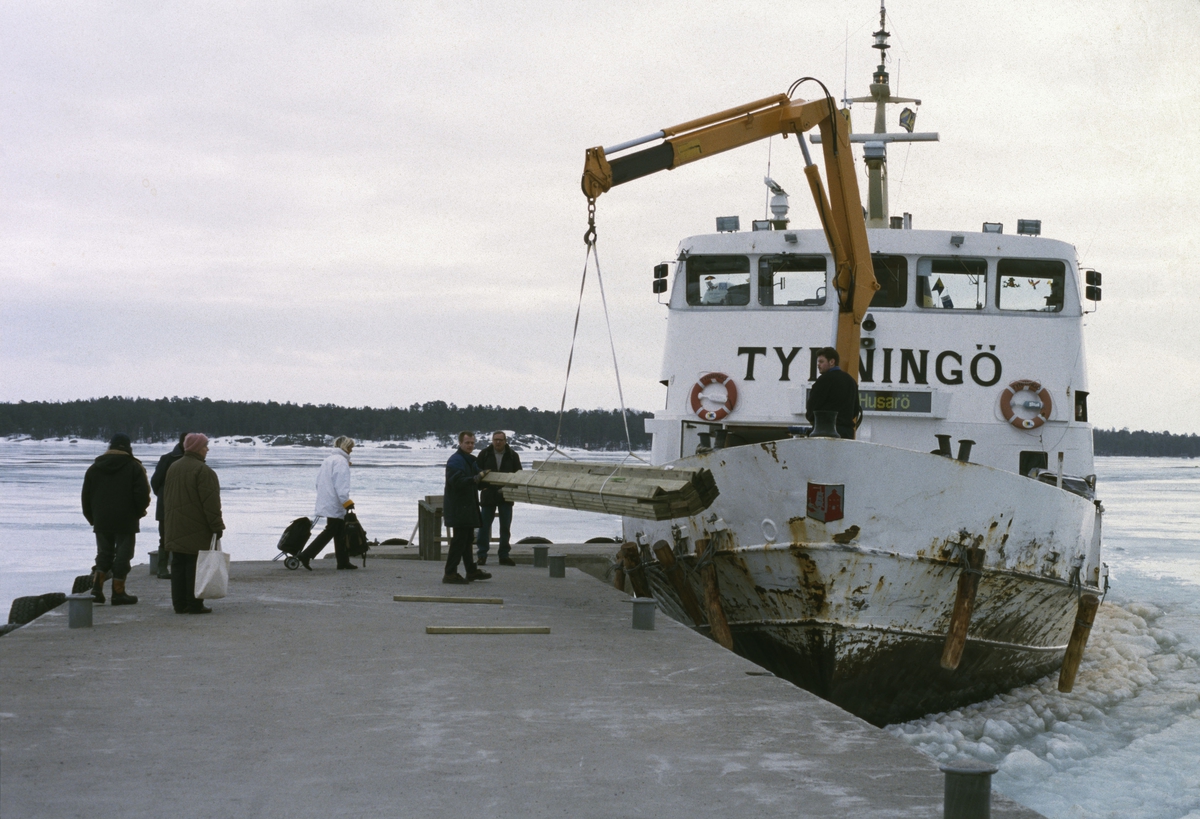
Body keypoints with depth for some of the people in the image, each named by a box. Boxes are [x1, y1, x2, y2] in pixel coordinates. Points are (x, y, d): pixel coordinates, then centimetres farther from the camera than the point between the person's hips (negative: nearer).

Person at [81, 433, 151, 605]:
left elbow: (86, 496, 10)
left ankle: (97, 587, 1)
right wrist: (138, 512, 4)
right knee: (122, 555, 2)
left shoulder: (94, 467, 8)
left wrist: (92, 517, 17)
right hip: (126, 521, -4)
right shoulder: (134, 467, -5)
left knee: (103, 554, 15)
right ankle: (118, 593, 2)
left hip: (101, 521, 4)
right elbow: (143, 495, -11)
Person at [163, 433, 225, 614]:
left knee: (178, 565, 10)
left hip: (175, 528, 8)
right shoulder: (203, 470, -15)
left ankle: (179, 604, 12)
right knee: (195, 566, -3)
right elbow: (210, 502, -17)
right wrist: (217, 526, -12)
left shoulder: (173, 468, 12)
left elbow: (167, 498, 20)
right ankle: (194, 604, -1)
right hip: (197, 530, -8)